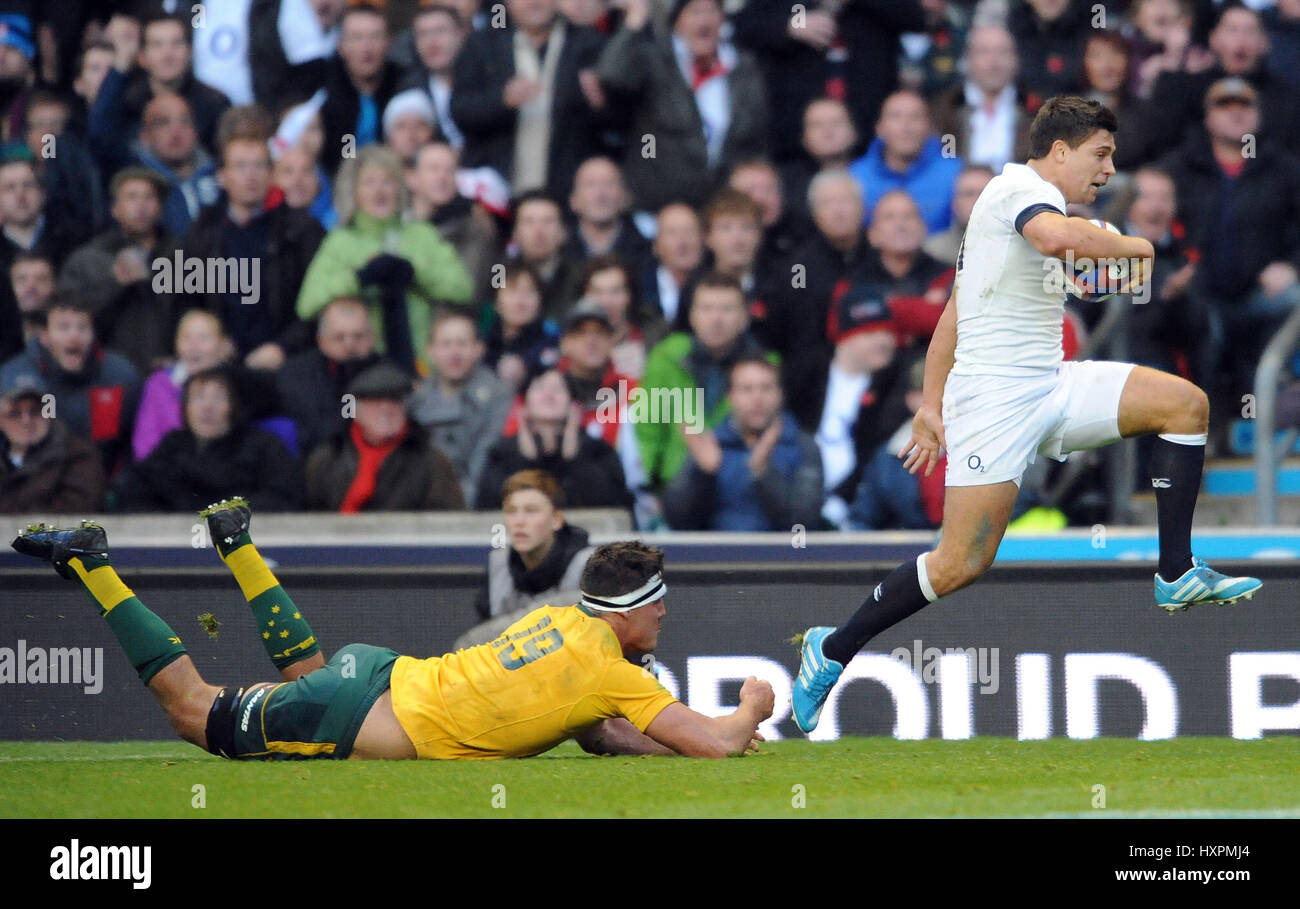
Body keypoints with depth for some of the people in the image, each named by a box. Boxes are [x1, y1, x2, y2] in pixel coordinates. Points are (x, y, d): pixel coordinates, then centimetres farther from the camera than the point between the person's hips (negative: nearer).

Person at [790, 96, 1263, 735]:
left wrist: (932, 404, 25)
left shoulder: (1023, 197, 23)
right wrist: (1132, 245, -15)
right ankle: (831, 651, 3)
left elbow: (951, 315, 26)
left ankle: (1176, 575, -3)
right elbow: (1059, 236, -33)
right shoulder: (1023, 186, -8)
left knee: (1185, 403, -5)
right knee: (961, 564, -13)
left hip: (1049, 388, 10)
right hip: (995, 397, -10)